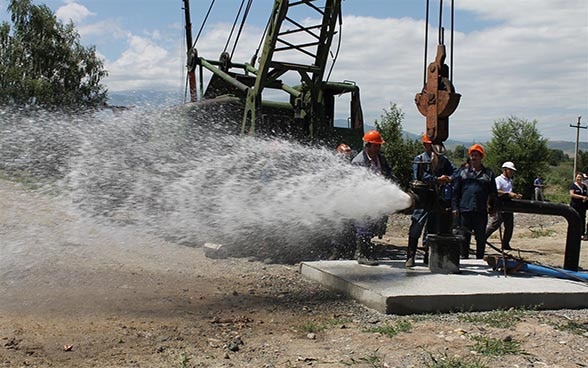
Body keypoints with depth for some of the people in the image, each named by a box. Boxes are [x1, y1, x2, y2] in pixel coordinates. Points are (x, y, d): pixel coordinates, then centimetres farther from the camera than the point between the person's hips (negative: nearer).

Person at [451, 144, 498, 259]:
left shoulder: (488, 173, 10)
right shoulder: (463, 172, 8)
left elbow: (493, 193, 13)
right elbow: (455, 192, 6)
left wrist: (493, 207, 5)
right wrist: (455, 207, -1)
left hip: (481, 212, 0)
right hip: (464, 211, 0)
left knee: (481, 237, 5)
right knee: (464, 237, 6)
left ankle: (480, 259, 14)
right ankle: (464, 258, 16)